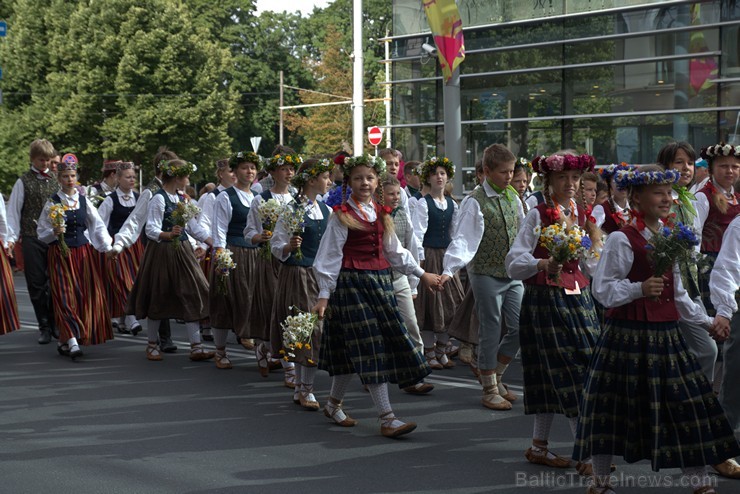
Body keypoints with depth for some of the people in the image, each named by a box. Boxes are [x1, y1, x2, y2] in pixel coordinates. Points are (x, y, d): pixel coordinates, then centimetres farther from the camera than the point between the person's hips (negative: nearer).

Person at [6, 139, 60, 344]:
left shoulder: (56, 179, 6)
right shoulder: (24, 181, 1)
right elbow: (13, 212, 2)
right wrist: (11, 238, -5)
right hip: (32, 240, -1)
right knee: (37, 285, 4)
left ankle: (55, 324, 18)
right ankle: (44, 327, 14)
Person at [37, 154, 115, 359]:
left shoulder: (83, 200, 7)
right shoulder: (52, 202, -2)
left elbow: (98, 225, 3)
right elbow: (41, 232, -1)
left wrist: (107, 247, -9)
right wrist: (54, 232, -21)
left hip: (83, 252, 4)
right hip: (60, 254, -4)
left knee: (86, 295, 3)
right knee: (65, 296, -9)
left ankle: (65, 341, 15)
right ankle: (72, 342, -14)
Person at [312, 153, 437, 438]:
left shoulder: (381, 214, 14)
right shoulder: (342, 215, -5)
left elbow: (394, 251, 21)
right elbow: (329, 257, -6)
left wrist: (421, 274, 19)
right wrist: (324, 295, -9)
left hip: (380, 281, 7)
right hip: (352, 284, -7)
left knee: (355, 351, 9)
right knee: (370, 349, -10)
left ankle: (333, 404, 27)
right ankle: (387, 419, -12)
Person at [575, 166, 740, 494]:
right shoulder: (622, 240, -10)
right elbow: (602, 288, -12)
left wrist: (706, 321, 22)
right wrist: (640, 288, -23)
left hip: (665, 333, 7)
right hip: (629, 333, -6)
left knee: (688, 402, 4)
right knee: (616, 405, 1)